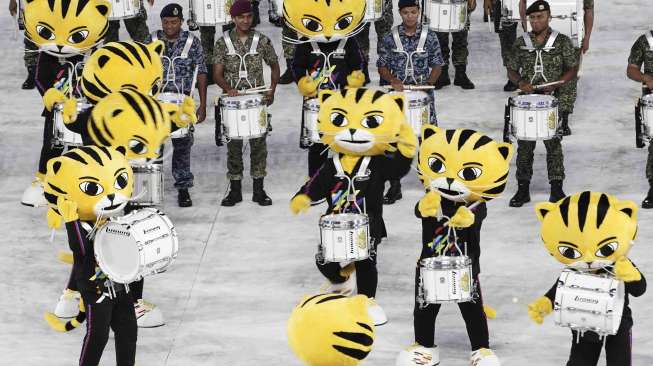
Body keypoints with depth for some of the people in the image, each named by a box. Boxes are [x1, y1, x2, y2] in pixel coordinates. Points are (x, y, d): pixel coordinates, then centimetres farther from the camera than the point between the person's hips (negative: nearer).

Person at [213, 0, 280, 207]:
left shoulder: (262, 41, 0)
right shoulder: (223, 43, -1)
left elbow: (274, 66, 11)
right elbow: (217, 74, -3)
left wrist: (272, 90, -4)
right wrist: (228, 88, -22)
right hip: (232, 102, 0)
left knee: (258, 144, 2)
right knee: (233, 145, 4)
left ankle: (259, 189, 10)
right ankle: (235, 190, 11)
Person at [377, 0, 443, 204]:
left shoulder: (430, 37, -1)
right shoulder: (389, 38, -1)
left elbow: (437, 65, 4)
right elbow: (382, 66, 3)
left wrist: (428, 83, -13)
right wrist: (393, 80, -15)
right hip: (397, 96, 0)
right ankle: (394, 187, 8)